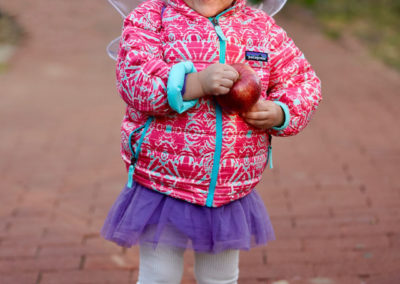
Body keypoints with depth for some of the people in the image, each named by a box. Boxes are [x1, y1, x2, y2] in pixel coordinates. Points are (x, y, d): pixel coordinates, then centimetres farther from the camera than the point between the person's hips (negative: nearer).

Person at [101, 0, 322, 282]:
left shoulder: (263, 27, 6)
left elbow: (303, 80, 11)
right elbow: (134, 78, -20)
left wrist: (279, 113, -10)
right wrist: (197, 83, -33)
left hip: (231, 194, 4)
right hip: (162, 187, -3)